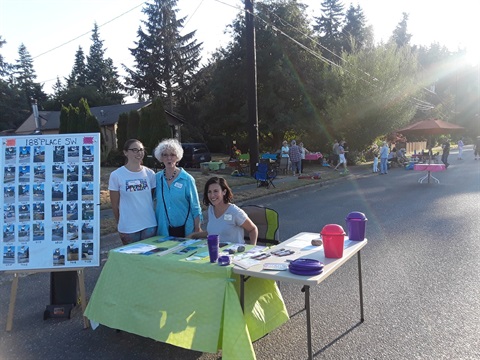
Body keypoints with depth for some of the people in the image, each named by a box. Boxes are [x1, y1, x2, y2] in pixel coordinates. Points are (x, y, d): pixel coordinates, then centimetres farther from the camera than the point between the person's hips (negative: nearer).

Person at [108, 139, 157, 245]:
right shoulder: (116, 175, -5)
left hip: (150, 225, 3)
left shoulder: (150, 173, 3)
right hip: (128, 228, -2)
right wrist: (120, 226, 5)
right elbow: (115, 205, 1)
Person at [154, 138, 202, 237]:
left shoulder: (187, 179, -6)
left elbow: (195, 207, -3)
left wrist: (197, 230, -5)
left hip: (185, 229, -2)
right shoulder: (157, 178, 2)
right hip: (163, 229, 2)